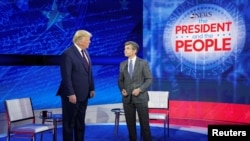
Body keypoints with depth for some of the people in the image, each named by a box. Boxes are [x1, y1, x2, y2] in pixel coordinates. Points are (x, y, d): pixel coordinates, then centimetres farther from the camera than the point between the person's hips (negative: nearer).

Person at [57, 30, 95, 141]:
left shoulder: (85, 52, 9)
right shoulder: (68, 54, -15)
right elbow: (66, 77, -18)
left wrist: (91, 88, 9)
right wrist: (70, 94, -21)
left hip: (83, 94, 8)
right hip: (72, 95, -8)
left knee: (80, 123, 16)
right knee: (69, 123, 5)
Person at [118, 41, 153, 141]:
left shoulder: (143, 63, -2)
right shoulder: (122, 64, 10)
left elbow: (149, 79, -4)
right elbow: (120, 80, 14)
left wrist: (140, 89, -15)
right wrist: (122, 89, -5)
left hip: (140, 97, -3)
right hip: (127, 98, 4)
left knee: (144, 123, 1)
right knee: (130, 123, 7)